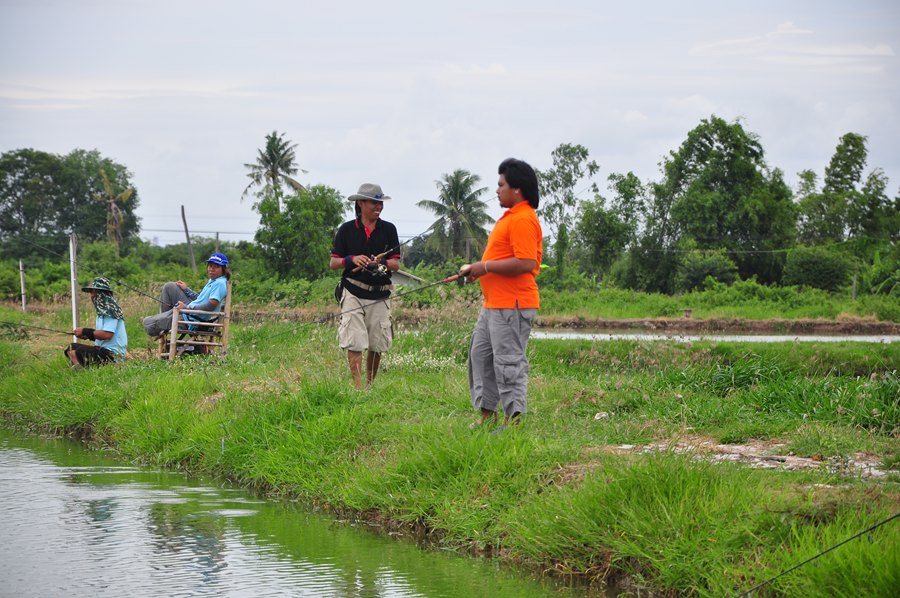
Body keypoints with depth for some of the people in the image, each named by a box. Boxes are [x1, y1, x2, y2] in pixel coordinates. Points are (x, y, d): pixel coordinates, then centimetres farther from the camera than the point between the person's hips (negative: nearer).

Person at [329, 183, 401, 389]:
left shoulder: (388, 229, 6)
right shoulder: (347, 229, 2)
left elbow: (396, 264, 4)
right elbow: (333, 263, 3)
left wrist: (382, 262, -18)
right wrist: (352, 260, -16)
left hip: (380, 296, 2)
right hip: (353, 294, -2)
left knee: (377, 345, 5)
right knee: (354, 343, -11)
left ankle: (370, 385, 20)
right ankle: (358, 386, -16)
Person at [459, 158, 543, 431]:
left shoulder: (523, 220, -18)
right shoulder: (510, 217, 17)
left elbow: (525, 263, -26)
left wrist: (485, 267, -19)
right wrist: (477, 269, 13)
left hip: (512, 306, -11)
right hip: (494, 304, 11)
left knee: (508, 361, -7)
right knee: (480, 354, 16)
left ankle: (513, 418, -1)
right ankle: (487, 413, 24)